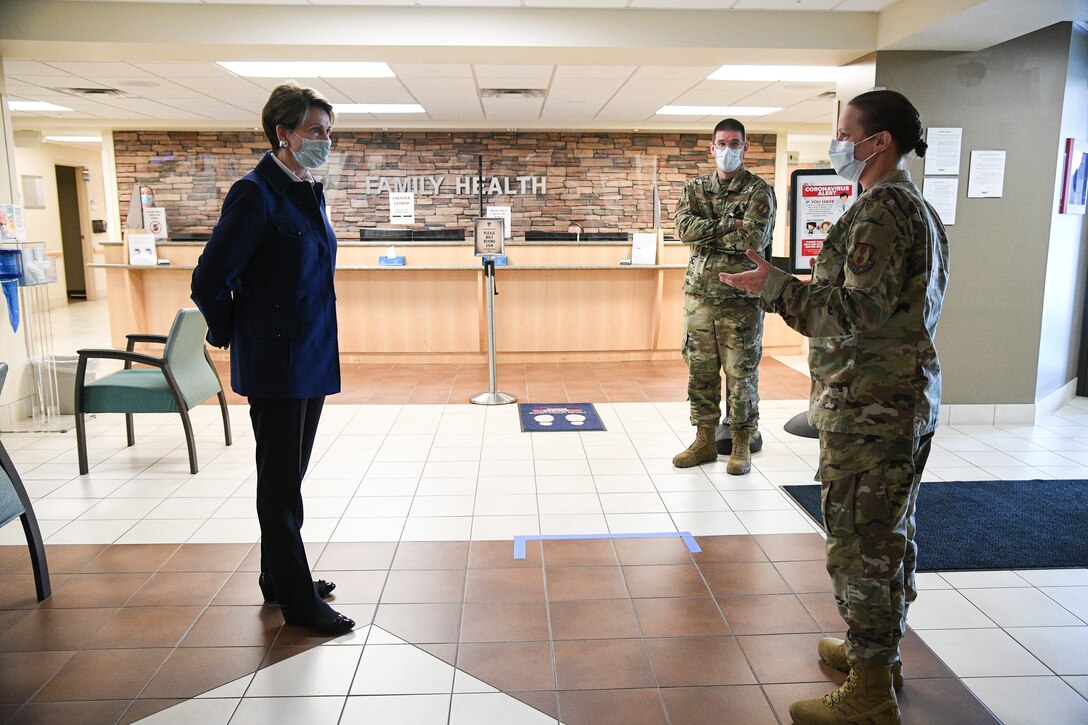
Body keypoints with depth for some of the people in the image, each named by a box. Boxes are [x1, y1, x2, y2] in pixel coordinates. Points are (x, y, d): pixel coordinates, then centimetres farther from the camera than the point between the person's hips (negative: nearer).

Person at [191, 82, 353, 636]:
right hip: (275, 364, -8)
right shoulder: (256, 194, -15)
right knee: (281, 483, 3)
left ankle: (279, 578, 35)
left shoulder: (309, 193, 12)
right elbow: (209, 282, -15)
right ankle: (298, 601, 16)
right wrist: (231, 335, -2)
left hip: (311, 361, 8)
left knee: (287, 479, 19)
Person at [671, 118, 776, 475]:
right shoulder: (695, 188, 11)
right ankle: (704, 440, 21)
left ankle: (742, 444, 16)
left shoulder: (759, 191, -1)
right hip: (699, 294, 4)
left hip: (741, 297, -4)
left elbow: (753, 238, -16)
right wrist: (730, 225, -13)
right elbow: (684, 228, -7)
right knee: (700, 370, 8)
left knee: (742, 372, 3)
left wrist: (706, 232, -9)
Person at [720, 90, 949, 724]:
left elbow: (858, 313, -23)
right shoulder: (920, 208, 15)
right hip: (910, 398, 11)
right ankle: (880, 652, 36)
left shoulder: (880, 209, -17)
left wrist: (775, 286, -16)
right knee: (892, 536, 19)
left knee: (861, 546, -2)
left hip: (869, 409, -11)